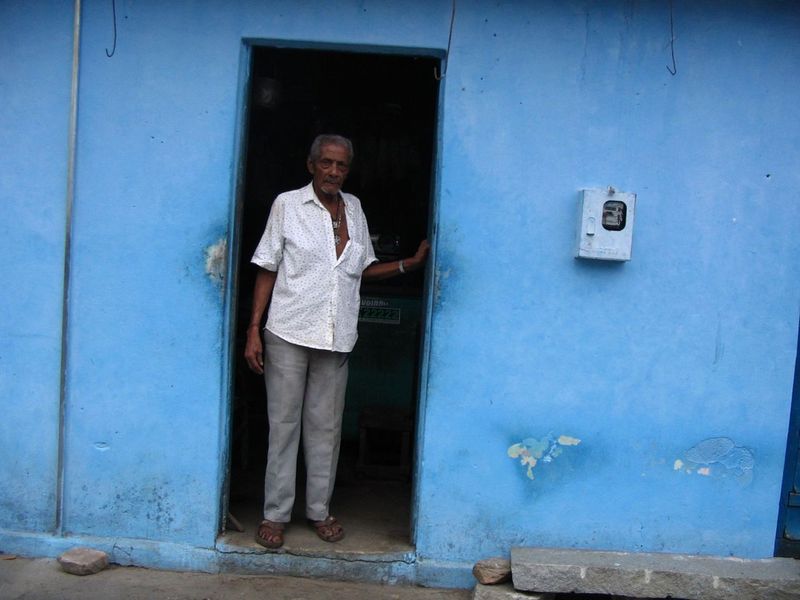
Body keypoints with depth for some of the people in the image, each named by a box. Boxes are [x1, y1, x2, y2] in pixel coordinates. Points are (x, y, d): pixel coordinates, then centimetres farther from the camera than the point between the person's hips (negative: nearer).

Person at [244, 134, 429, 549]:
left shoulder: (354, 208, 12)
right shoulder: (288, 204, 0)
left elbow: (363, 269, 19)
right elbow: (267, 270, -1)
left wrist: (411, 264, 7)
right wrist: (253, 330, -6)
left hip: (336, 337, 3)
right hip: (288, 332, -3)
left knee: (326, 425, 9)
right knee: (283, 423, 2)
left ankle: (319, 510, 21)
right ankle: (275, 514, 13)